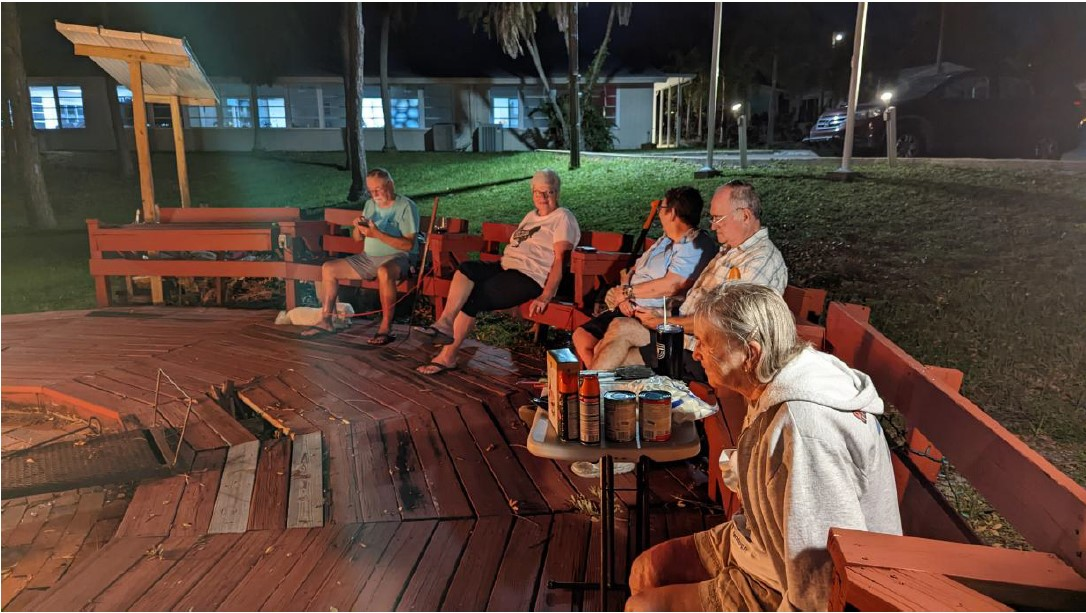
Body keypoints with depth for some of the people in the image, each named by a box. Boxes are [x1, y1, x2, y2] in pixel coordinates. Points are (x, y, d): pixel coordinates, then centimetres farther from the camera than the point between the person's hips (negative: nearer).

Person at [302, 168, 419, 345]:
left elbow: (408, 244, -18)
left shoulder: (406, 206, -8)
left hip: (397, 258, -8)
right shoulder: (370, 204, 13)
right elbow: (357, 238, 17)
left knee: (384, 272, -42)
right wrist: (358, 228, -7)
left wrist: (377, 234, -24)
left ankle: (386, 328, -33)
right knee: (328, 268, 1)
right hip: (368, 258, 8)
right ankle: (326, 321, 9)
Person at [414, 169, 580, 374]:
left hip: (531, 278, -8)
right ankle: (445, 322, -37)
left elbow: (560, 260, -10)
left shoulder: (562, 218, 1)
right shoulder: (532, 215, 27)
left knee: (471, 297, -21)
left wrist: (546, 296, -20)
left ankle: (448, 355, -13)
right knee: (466, 269, -22)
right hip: (506, 266, 8)